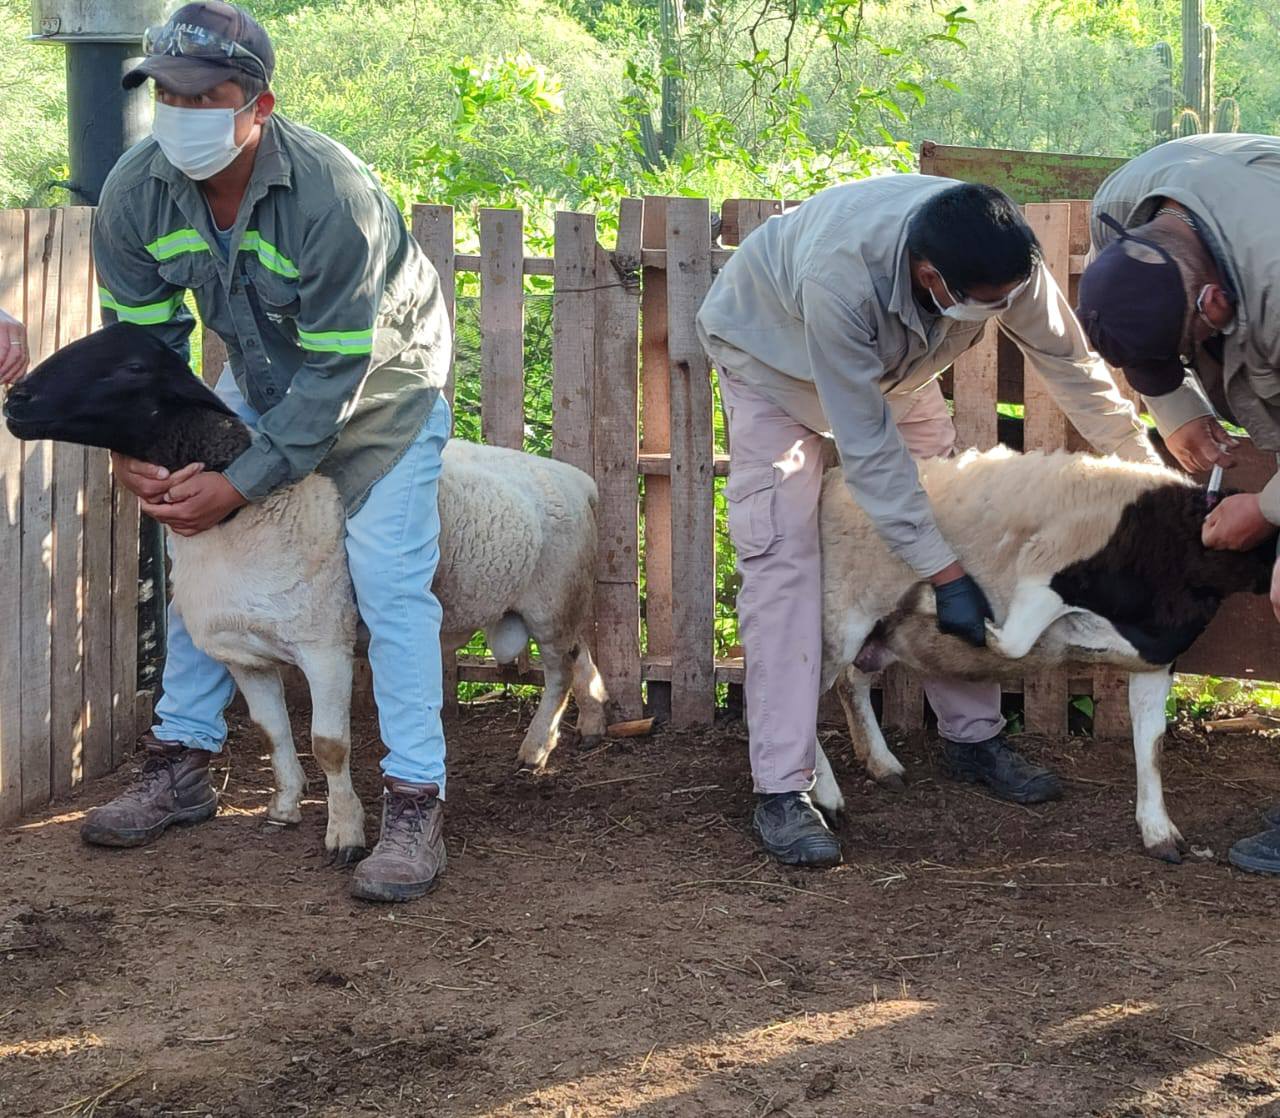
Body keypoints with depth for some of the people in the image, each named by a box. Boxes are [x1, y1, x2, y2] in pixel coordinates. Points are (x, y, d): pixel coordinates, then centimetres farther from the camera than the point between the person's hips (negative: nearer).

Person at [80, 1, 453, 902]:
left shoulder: (333, 195, -37)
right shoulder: (136, 193, -20)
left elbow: (335, 372, -32)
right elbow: (142, 337, -9)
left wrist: (243, 485, -34)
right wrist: (135, 447, -25)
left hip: (379, 382, -6)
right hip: (258, 380, 6)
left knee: (390, 586, -12)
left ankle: (417, 805, -8)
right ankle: (183, 767, 20)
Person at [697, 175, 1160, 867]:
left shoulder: (1007, 261, -31)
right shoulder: (839, 276, -46)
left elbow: (1072, 366, -13)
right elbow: (868, 448, -39)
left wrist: (1152, 472, -7)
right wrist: (946, 576, -35)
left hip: (889, 359, 6)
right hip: (767, 350, -6)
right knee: (782, 553, -17)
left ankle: (974, 737, 15)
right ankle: (782, 791, -18)